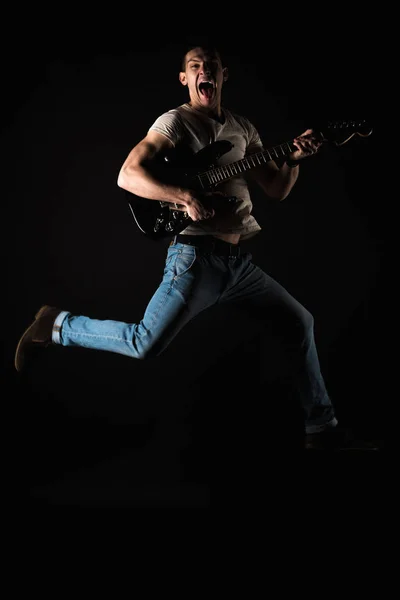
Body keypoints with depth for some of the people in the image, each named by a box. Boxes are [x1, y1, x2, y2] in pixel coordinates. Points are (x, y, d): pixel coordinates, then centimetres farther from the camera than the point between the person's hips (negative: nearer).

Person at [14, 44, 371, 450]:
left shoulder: (243, 129, 17)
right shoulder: (175, 121, -4)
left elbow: (277, 190, 17)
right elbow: (127, 176, -15)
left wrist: (295, 158, -2)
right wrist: (186, 196, -25)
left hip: (239, 260, 7)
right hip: (197, 257, -7)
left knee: (299, 323, 10)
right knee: (146, 344, -17)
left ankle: (322, 428, 20)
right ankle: (56, 325, 5)